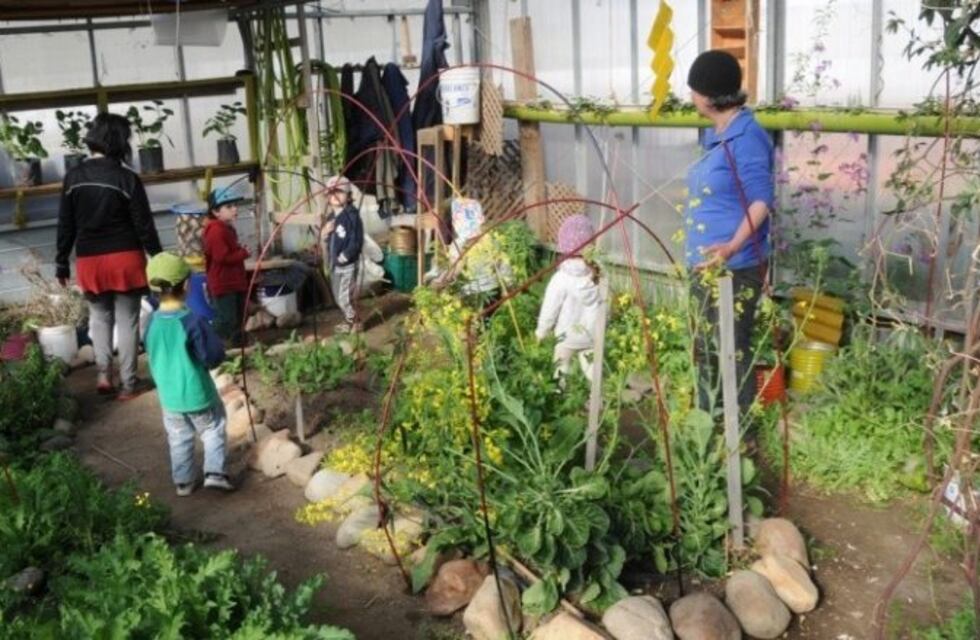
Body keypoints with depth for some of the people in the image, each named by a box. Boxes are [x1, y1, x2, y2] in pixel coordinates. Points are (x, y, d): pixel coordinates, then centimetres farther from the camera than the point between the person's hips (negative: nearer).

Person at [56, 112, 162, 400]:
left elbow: (65, 225, 4)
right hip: (124, 258, -3)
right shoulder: (126, 178, -10)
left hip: (89, 260, 3)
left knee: (99, 316, 19)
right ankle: (128, 383, 10)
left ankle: (104, 372, 6)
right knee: (127, 320, 6)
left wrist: (61, 263, 13)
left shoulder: (74, 177, 0)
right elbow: (144, 225, -8)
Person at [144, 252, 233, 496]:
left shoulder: (152, 322, -6)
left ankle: (183, 482, 27)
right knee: (214, 431, 16)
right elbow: (214, 357, -18)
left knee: (179, 439, 19)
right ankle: (214, 473, 11)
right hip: (197, 394, -5)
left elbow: (153, 356, 9)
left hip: (168, 396, 5)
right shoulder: (193, 321, -23)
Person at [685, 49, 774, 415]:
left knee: (732, 352, -2)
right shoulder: (716, 135, 12)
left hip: (733, 268, -10)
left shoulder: (746, 137, -16)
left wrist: (733, 246, -35)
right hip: (705, 264, 10)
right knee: (704, 350, 17)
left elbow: (762, 199, -21)